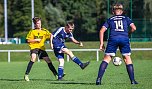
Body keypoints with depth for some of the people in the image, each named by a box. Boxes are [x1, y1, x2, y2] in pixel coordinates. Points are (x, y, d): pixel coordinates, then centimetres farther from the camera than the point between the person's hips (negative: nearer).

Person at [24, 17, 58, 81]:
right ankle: (26, 75, -27)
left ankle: (56, 74, 15)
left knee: (48, 61, 3)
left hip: (42, 48, 4)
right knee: (33, 58, -29)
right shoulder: (32, 31, 1)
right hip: (34, 47, -4)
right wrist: (36, 40, -12)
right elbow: (28, 40, -2)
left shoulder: (44, 31, 7)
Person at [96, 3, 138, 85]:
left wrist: (101, 43, 12)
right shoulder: (126, 18, 21)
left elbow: (102, 31, 12)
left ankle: (99, 79, -9)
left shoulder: (110, 20, 21)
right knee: (127, 58, 10)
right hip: (124, 38, 0)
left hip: (113, 39, 0)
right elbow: (133, 28, 8)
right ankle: (132, 80, 6)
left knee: (106, 58, 2)